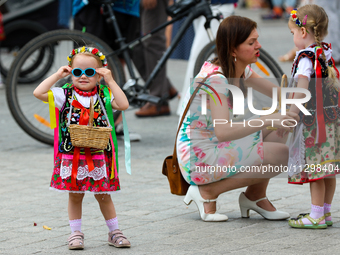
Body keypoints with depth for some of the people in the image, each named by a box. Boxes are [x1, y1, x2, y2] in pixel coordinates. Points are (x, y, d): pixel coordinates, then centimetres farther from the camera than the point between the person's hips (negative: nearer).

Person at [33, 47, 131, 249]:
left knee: (103, 194, 9)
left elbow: (123, 105, -15)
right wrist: (57, 75, -7)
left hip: (98, 155, 0)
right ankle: (76, 233, 20)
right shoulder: (65, 95, -1)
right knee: (75, 194, 8)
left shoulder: (104, 95, 1)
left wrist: (111, 81, -12)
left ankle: (115, 232, 21)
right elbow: (38, 93, -10)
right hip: (71, 155, 0)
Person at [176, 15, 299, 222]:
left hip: (216, 147, 9)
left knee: (282, 130, 3)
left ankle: (256, 196, 10)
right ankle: (208, 192, -9)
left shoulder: (240, 71, 5)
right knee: (282, 155, -17)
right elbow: (222, 131, -34)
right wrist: (267, 122, -38)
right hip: (198, 156, -9)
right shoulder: (215, 79, -23)